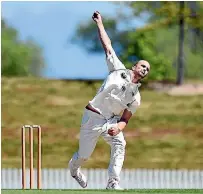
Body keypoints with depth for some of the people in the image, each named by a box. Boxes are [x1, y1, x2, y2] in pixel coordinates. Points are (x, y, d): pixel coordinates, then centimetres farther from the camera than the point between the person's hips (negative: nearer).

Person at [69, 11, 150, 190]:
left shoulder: (136, 97, 8)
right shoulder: (119, 70, 1)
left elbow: (125, 119, 5)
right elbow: (107, 46, 1)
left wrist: (118, 128, -18)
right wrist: (100, 23, 0)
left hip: (112, 121, 3)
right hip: (93, 118, -3)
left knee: (119, 145, -24)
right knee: (84, 155, 2)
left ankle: (113, 183, -23)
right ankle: (74, 169, 39)